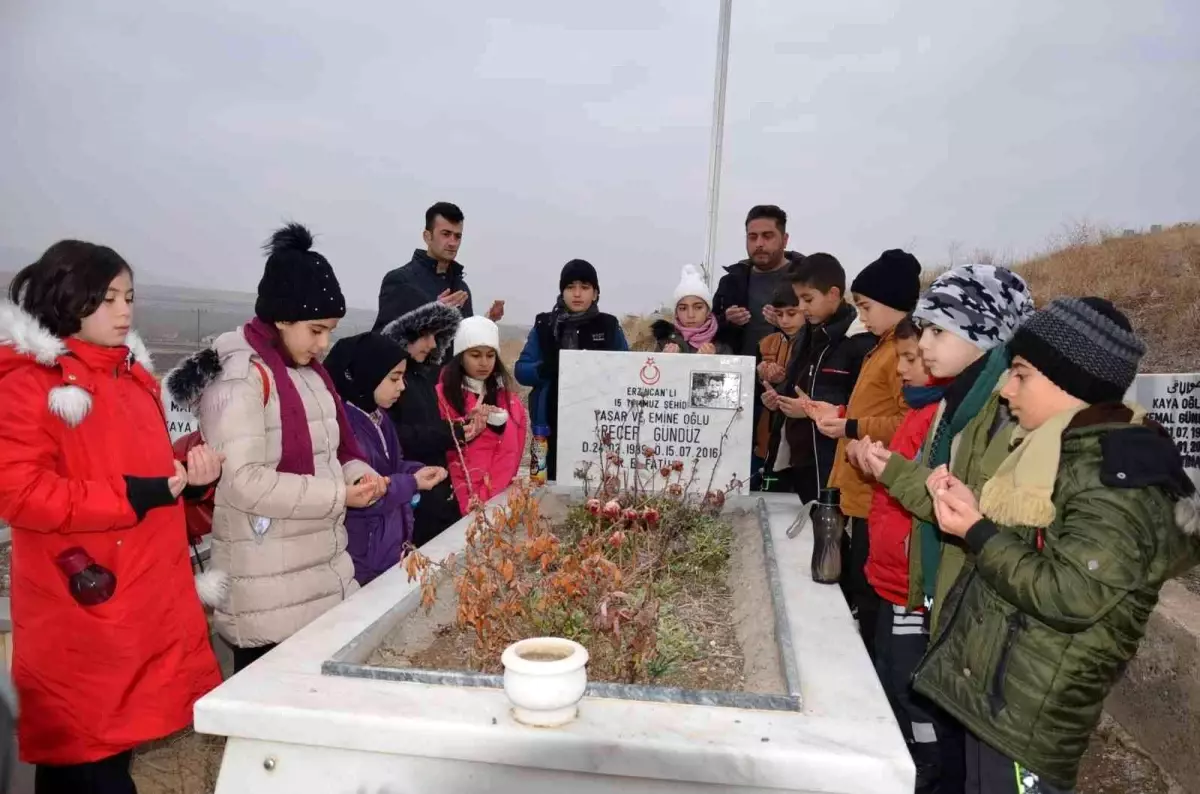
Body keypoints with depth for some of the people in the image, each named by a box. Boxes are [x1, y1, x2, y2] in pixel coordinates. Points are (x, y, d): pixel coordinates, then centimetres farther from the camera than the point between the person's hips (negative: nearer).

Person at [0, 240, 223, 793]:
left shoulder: (133, 375, 14)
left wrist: (190, 476, 3)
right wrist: (133, 496, -20)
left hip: (151, 608, 7)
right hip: (81, 618, -7)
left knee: (117, 743, 16)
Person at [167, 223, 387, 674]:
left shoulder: (309, 371, 11)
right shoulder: (238, 377, -16)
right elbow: (245, 483, -23)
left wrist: (356, 473, 0)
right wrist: (339, 495, -18)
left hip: (324, 574, 8)